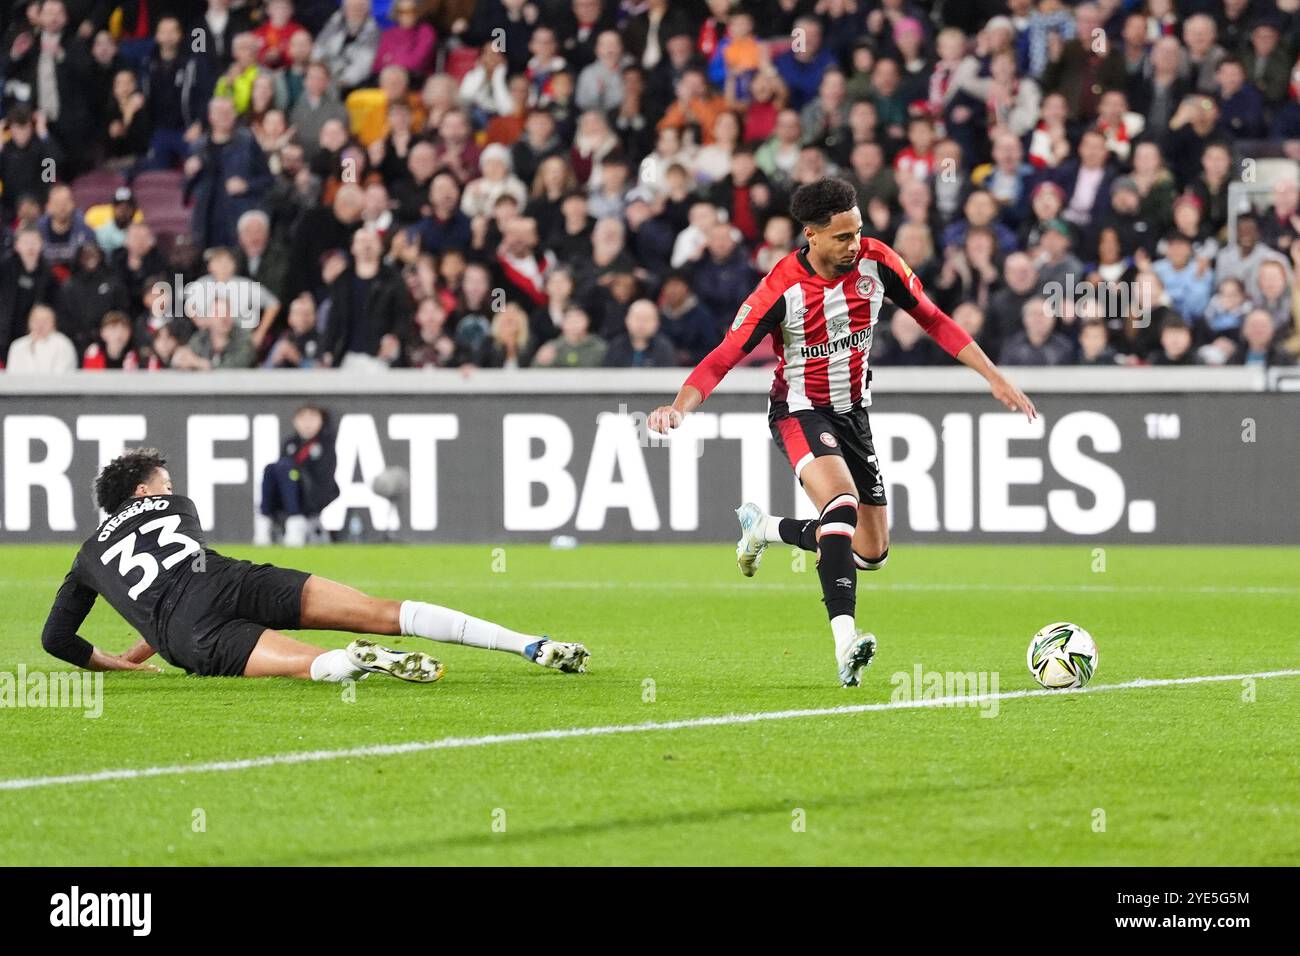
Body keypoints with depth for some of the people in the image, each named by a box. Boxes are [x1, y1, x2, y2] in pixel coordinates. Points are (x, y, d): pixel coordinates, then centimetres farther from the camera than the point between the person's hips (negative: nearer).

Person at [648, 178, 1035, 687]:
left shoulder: (876, 263, -11)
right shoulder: (782, 289, -23)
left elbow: (934, 320, 2)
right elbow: (724, 356, -21)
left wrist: (994, 378, -2)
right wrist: (680, 406, -39)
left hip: (853, 411, 6)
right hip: (801, 411, -6)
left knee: (872, 551, 6)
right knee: (842, 503, -34)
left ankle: (764, 527, 31)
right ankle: (845, 639, -40)